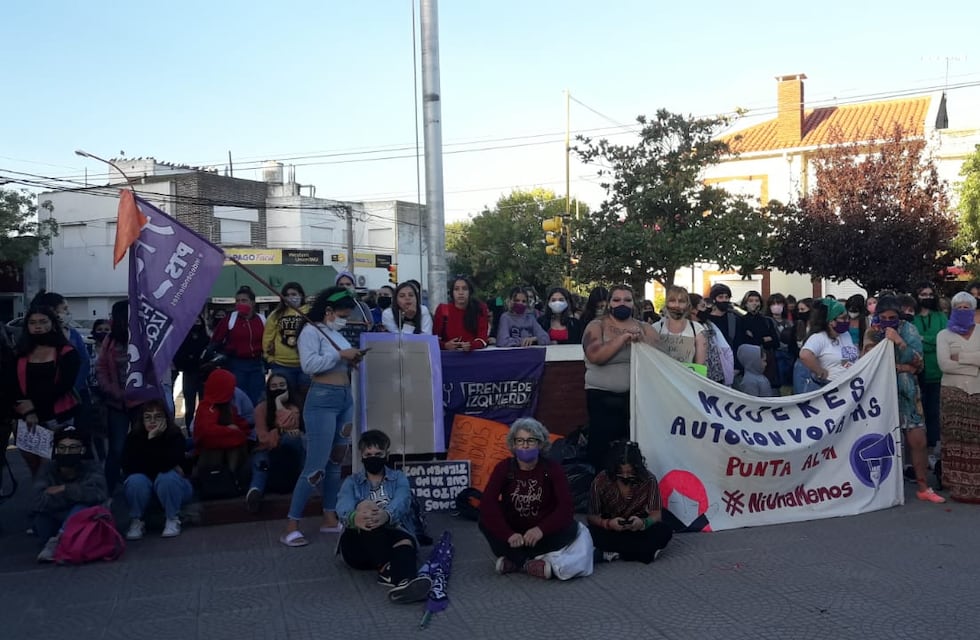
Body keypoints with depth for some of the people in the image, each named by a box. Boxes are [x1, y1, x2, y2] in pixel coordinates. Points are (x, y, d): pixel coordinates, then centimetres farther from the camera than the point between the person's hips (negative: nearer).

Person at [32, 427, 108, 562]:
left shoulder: (91, 467, -11)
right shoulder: (49, 469, -7)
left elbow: (99, 493, -32)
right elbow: (40, 502, -26)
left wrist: (64, 489, -25)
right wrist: (76, 494, -25)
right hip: (54, 523, 2)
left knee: (81, 509, -33)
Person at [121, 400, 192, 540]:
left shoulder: (175, 435, -16)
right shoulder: (134, 437, -10)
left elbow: (168, 463, -30)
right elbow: (128, 468, -21)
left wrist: (152, 439, -31)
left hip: (172, 489, -1)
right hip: (144, 493, 1)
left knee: (167, 477, -33)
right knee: (136, 480, -30)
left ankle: (172, 519, -14)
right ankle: (136, 521, -10)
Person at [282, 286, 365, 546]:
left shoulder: (337, 334, 16)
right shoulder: (311, 331, -8)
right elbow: (309, 364, -22)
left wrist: (351, 362, 3)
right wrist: (340, 354, -19)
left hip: (345, 399, 9)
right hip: (322, 400, -9)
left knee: (336, 462, 12)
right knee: (315, 466, -9)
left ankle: (330, 518, 21)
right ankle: (291, 526, -3)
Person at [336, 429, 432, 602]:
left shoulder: (399, 478, 16)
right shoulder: (352, 482, 16)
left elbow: (401, 502, -10)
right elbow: (343, 507, -9)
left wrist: (386, 515, -37)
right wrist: (355, 517, -37)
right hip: (359, 545, 0)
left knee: (406, 541, -36)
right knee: (367, 522, -32)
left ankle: (405, 582, -67)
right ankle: (387, 571, -52)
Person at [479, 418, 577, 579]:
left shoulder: (552, 468, -10)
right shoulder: (504, 467, -10)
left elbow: (565, 506, -20)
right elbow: (487, 504, -23)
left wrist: (541, 529, -35)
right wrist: (508, 535, -36)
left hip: (542, 534, 0)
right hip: (513, 531, 0)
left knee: (570, 527, -27)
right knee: (485, 522, -25)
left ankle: (513, 560, -20)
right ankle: (529, 563, -22)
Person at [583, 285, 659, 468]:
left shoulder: (644, 328, 11)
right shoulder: (597, 326, 3)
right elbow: (595, 356, -14)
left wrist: (640, 341, -14)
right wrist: (623, 337, -17)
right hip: (604, 398, -2)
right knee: (602, 448, -3)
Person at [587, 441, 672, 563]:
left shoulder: (648, 480, -15)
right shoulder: (601, 481, -16)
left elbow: (656, 515, -15)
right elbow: (592, 516, -13)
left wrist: (643, 523, -38)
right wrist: (608, 523, -35)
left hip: (638, 530, 1)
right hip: (611, 531, 0)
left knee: (665, 530, -28)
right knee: (591, 533, -33)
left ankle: (614, 552, -24)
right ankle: (645, 552, -24)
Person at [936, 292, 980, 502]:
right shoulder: (944, 335, 7)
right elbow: (944, 364, -8)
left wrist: (960, 357, -8)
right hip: (953, 391, -1)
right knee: (955, 439, -4)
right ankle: (959, 485, -1)